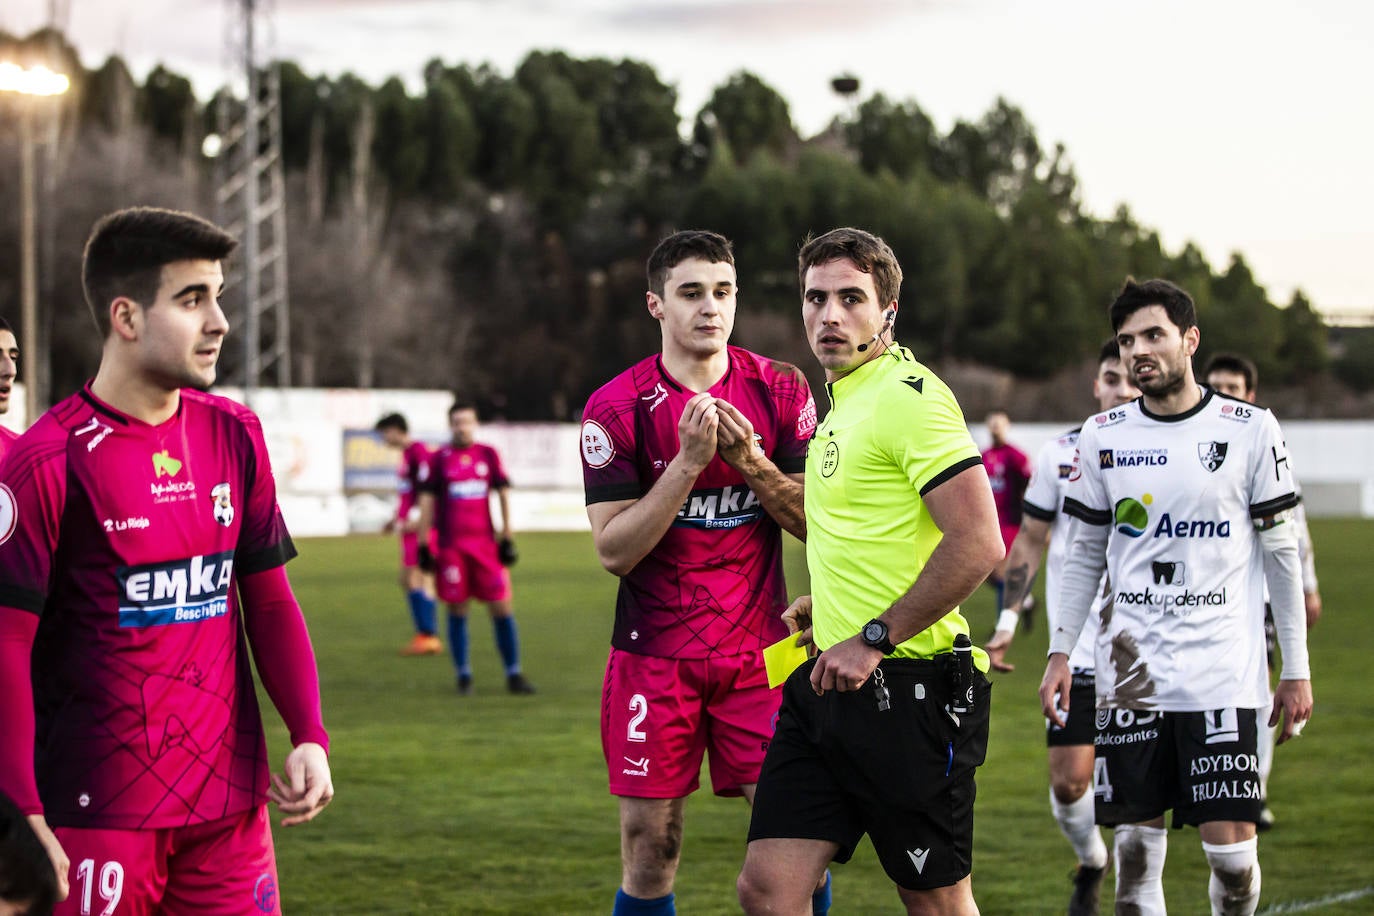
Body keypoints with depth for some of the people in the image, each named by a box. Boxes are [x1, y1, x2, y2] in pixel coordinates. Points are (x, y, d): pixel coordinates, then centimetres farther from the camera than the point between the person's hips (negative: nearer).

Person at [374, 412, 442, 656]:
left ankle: (429, 637, -8)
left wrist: (415, 519, -24)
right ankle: (425, 634, 13)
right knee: (407, 579, 10)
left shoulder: (418, 451, -13)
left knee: (418, 579, -10)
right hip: (409, 525, 10)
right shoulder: (407, 453, 17)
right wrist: (397, 519, 26)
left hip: (419, 526, -10)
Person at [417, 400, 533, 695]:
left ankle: (513, 674, 6)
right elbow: (427, 501, 4)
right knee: (457, 610, 2)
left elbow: (503, 493, 11)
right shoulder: (439, 458, 2)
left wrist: (506, 538, 8)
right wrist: (423, 546, 0)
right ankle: (463, 676, 12)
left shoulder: (488, 455, 7)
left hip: (485, 543, 1)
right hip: (450, 546, -1)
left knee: (502, 607, -2)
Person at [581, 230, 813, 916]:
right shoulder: (616, 407, -4)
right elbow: (613, 550, -9)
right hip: (655, 655, -1)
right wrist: (688, 462, -19)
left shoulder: (779, 391, 3)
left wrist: (751, 462, -14)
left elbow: (819, 521, 2)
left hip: (759, 651, 1)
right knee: (649, 847, 0)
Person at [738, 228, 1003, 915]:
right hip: (828, 679, 9)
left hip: (907, 689, -8)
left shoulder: (908, 396, -13)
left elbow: (978, 543, -22)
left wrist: (873, 639, -19)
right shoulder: (841, 401, 16)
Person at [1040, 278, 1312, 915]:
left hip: (1224, 674, -2)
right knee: (1136, 845, 1)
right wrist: (1059, 653, 6)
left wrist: (1296, 669, 2)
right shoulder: (1103, 438, 7)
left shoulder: (1250, 431, 0)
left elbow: (1280, 553, 4)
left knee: (1232, 849, -7)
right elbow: (1085, 556, 14)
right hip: (1130, 673, 2)